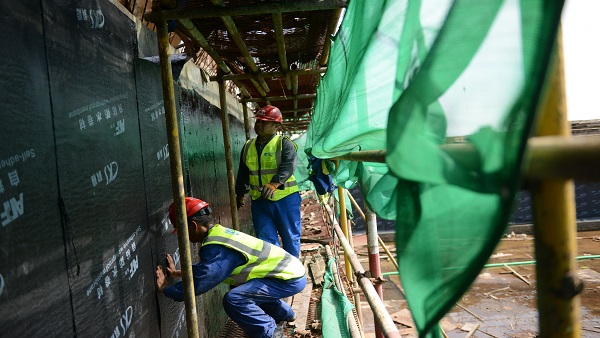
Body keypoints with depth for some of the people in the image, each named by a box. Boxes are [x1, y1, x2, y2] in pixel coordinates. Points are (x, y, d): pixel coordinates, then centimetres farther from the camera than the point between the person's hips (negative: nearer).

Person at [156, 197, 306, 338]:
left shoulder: (217, 249, -24)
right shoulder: (219, 233, 8)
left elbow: (197, 285, -22)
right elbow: (205, 268, 23)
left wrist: (165, 289, -8)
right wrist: (178, 273, 24)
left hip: (291, 279, -10)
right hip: (292, 269, 10)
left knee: (233, 299, -22)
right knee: (250, 289, 33)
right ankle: (285, 314, 49)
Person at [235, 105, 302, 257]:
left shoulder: (284, 144, -6)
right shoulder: (248, 146, 11)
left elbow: (288, 167, -24)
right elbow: (243, 173, 21)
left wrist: (274, 184, -39)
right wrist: (240, 194, 21)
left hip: (285, 199, -4)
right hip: (259, 201, 5)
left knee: (290, 237, 9)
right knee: (266, 240, 7)